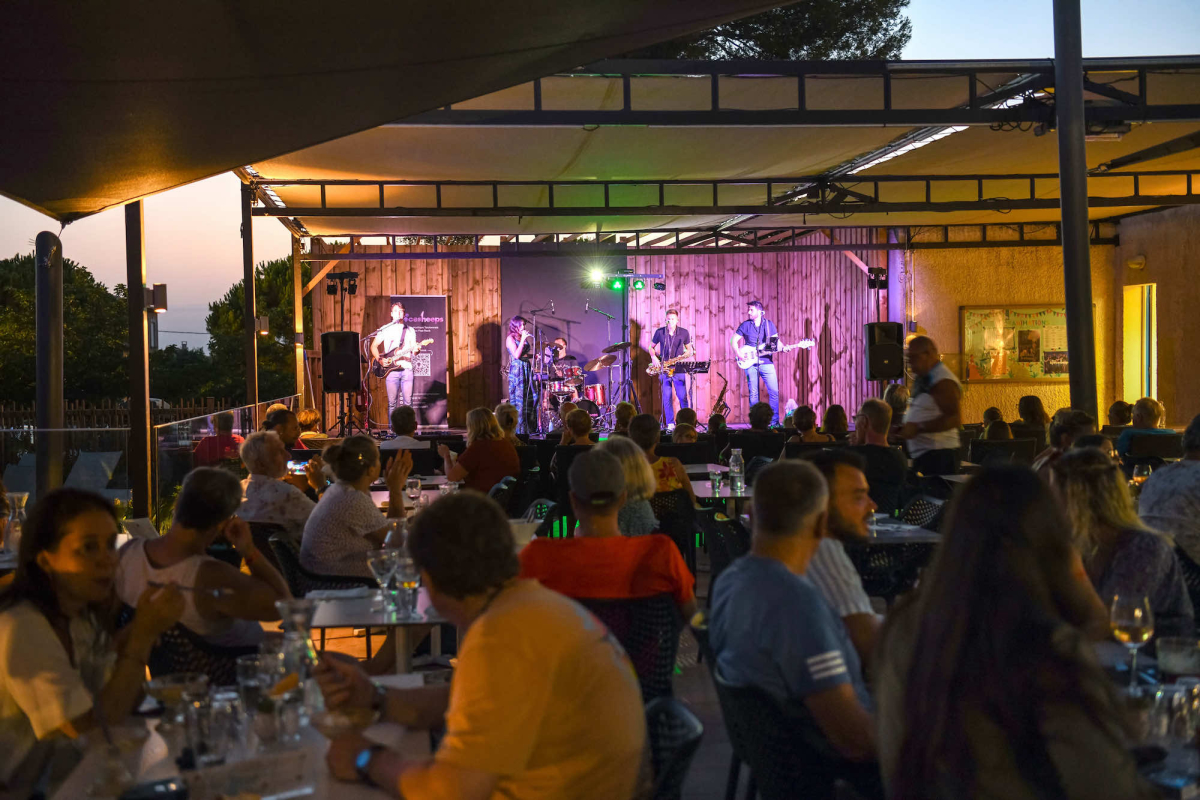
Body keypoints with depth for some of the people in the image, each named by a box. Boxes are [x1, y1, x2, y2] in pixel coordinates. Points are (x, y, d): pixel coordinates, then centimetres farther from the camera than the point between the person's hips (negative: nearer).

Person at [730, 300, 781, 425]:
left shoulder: (769, 324, 8)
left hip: (766, 362, 0)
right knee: (753, 393, 1)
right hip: (750, 363, 0)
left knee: (774, 391, -6)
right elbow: (733, 340, 8)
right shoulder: (745, 325, 6)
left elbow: (776, 341, 10)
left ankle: (774, 421, 1)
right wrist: (738, 353, -5)